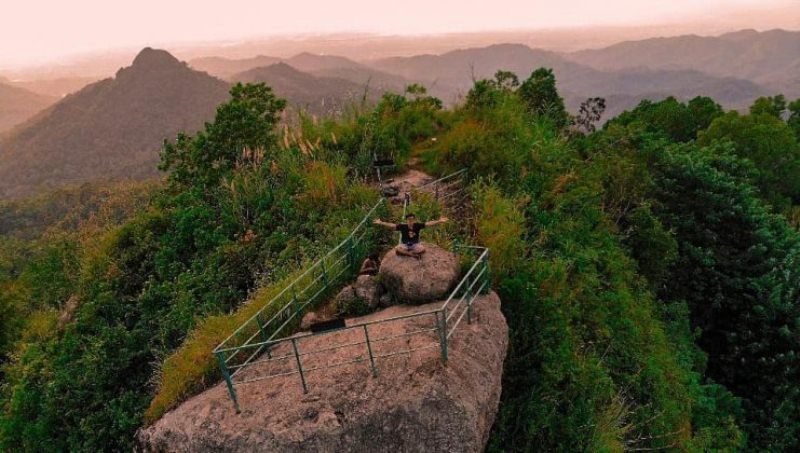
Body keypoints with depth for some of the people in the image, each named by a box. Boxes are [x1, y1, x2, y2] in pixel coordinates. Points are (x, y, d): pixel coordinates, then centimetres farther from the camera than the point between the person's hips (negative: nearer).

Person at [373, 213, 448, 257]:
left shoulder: (417, 225, -12)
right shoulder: (402, 226, -15)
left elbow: (428, 223, -14)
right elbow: (391, 225, -21)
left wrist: (439, 221, -21)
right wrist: (381, 223, -33)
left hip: (415, 245, 1)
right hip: (404, 245, -1)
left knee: (422, 249, -32)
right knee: (397, 249, -34)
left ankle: (405, 252, -17)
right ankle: (413, 254, -23)